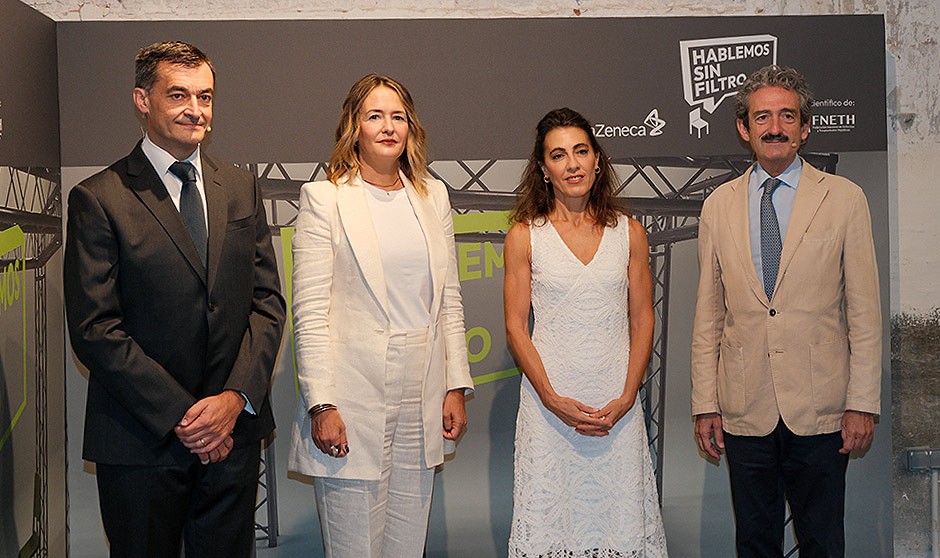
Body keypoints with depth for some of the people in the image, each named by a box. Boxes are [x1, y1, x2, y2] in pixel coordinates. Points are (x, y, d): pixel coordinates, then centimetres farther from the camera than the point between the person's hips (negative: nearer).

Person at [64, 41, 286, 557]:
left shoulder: (241, 189, 8)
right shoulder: (98, 199, -6)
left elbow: (267, 300, 5)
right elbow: (94, 329, -11)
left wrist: (237, 396, -9)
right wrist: (179, 415, -14)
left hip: (234, 433, 4)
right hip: (140, 440, -4)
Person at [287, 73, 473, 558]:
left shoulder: (433, 195, 12)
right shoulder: (324, 197, -2)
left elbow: (449, 298, 13)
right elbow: (310, 310, -7)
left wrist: (456, 387, 8)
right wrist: (322, 404, -13)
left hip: (421, 399, 4)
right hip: (352, 397, -4)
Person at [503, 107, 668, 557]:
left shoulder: (629, 233, 7)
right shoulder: (524, 236, 1)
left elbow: (642, 321, 7)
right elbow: (515, 327, -1)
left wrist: (626, 398, -5)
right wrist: (554, 400, -10)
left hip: (617, 407, 2)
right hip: (549, 403, -1)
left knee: (618, 519, 7)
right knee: (552, 520, 3)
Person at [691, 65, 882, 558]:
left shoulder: (844, 199, 1)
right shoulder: (719, 206, 6)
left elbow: (864, 311, 0)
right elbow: (708, 314, 7)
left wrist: (862, 403, -5)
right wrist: (705, 405, 3)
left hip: (819, 409, -1)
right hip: (744, 409, 2)